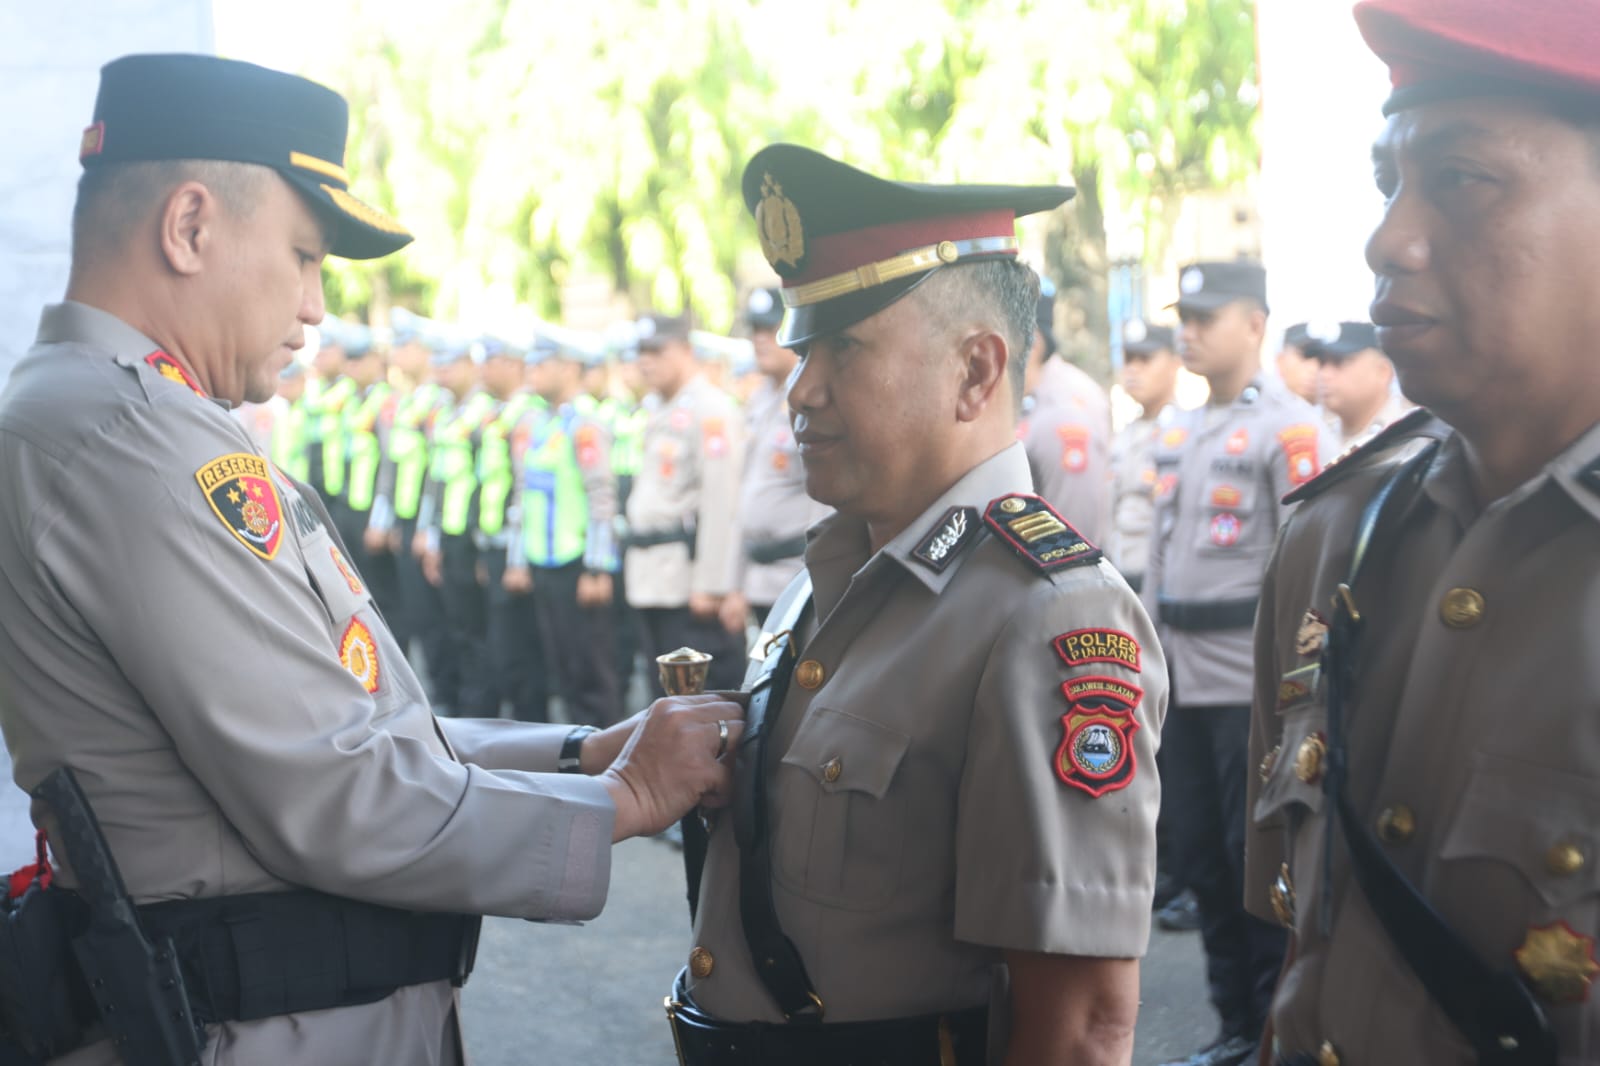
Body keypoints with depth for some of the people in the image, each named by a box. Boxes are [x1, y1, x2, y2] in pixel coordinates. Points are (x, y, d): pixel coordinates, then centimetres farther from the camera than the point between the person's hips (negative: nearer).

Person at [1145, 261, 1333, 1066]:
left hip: (1252, 679, -7)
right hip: (1183, 677, 7)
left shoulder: (1288, 428, -8)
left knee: (1260, 856, -1)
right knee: (1200, 852, 12)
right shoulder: (1180, 433, 14)